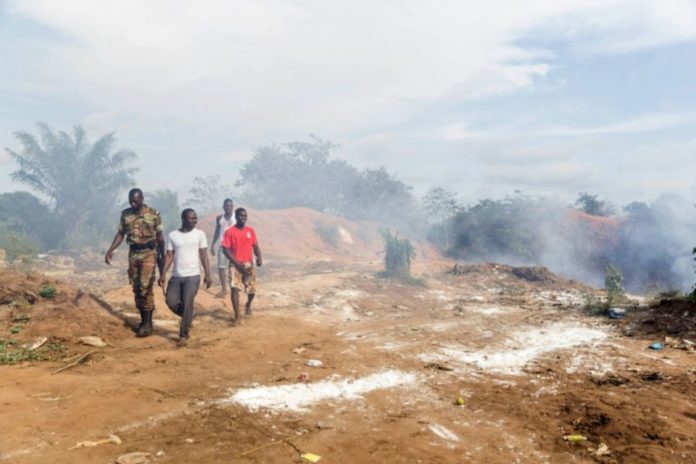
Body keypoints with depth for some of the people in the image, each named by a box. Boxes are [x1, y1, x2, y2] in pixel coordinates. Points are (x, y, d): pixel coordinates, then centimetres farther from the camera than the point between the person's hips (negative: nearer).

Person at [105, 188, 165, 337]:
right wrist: (110, 250, -2)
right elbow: (120, 233, 11)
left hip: (149, 253, -5)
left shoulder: (153, 214, -5)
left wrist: (162, 257, 2)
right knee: (136, 288, 8)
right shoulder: (125, 214, 5)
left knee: (145, 287, -11)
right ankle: (143, 321, 19)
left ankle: (148, 323, -5)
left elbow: (159, 237, 0)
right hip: (133, 254, 5)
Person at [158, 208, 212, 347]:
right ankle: (188, 318, 26)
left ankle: (183, 335, 3)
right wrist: (163, 274, -2)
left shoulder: (200, 234, 0)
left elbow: (204, 255, 0)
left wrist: (208, 275, -6)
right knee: (171, 301, -2)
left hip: (192, 276, -3)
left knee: (187, 304, -8)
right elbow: (169, 255, 5)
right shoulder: (172, 235, 5)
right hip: (176, 276, 3)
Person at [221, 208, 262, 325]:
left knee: (252, 290, 6)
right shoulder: (229, 232, -7)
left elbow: (255, 246, 9)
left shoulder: (251, 231, 5)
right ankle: (237, 316, -5)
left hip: (249, 264, 3)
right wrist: (237, 263, -16)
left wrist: (259, 257, -11)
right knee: (235, 289, -12)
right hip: (235, 265, -3)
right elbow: (225, 250, -9)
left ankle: (248, 305, 39)